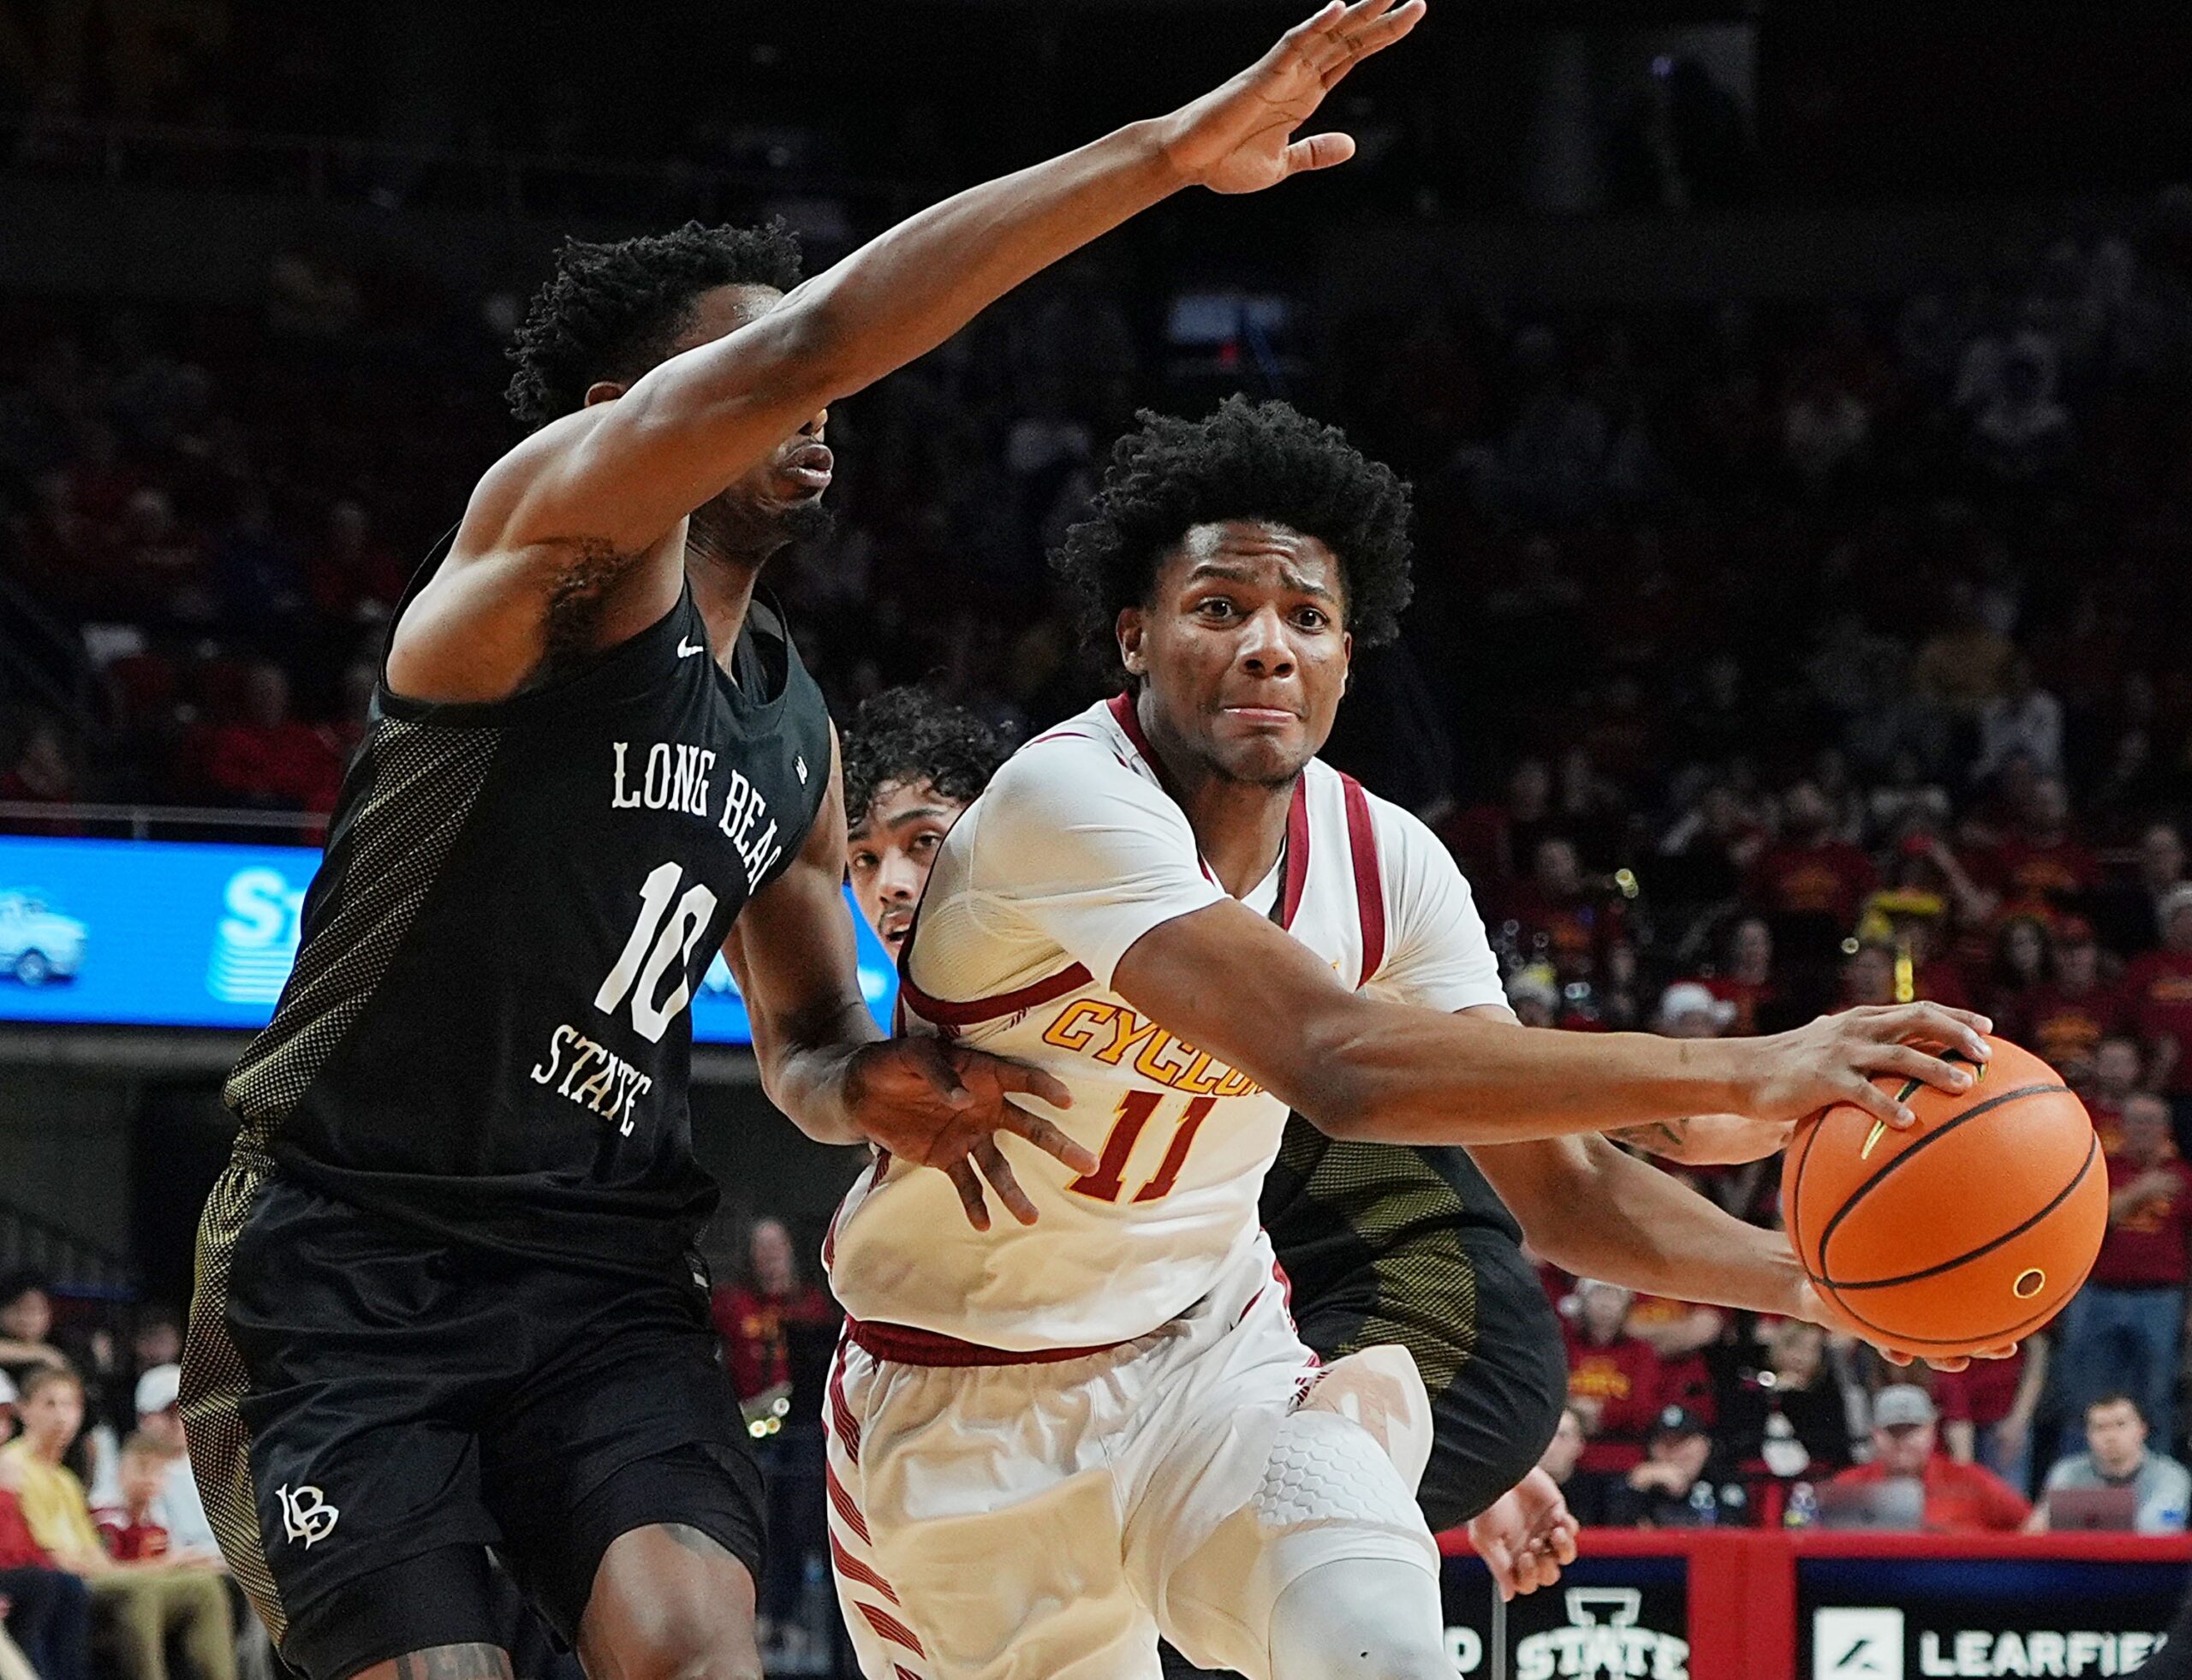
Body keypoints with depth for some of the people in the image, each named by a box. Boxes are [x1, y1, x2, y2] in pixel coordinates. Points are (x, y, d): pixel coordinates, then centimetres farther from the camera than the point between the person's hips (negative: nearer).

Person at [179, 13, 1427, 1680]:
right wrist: (1166, 153, -30)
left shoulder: (795, 730, 15)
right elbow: (809, 342, -26)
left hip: (606, 1275, 6)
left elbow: (804, 1039, 26)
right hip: (346, 1263, -6)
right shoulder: (557, 528, -9)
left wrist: (867, 1083, -2)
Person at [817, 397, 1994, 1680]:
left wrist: (1820, 1280, -23)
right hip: (966, 1404, -4)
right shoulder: (1066, 797, -29)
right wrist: (1739, 1071, -44)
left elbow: (1561, 1183, -4)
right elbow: (1335, 1063, -42)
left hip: (1210, 1351, 4)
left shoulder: (1388, 865, -7)